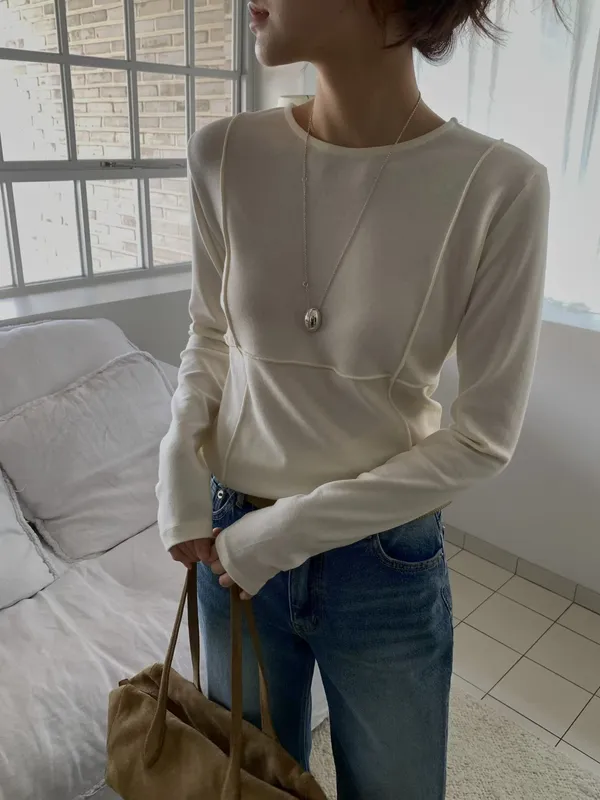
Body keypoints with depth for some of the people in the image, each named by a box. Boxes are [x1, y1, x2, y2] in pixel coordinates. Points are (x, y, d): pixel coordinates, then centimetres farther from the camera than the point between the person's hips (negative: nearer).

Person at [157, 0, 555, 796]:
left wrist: (289, 531, -15)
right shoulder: (225, 154, -10)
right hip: (235, 541, 3)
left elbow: (484, 438, -14)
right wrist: (181, 473, -8)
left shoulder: (501, 186, -19)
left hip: (388, 561, -1)